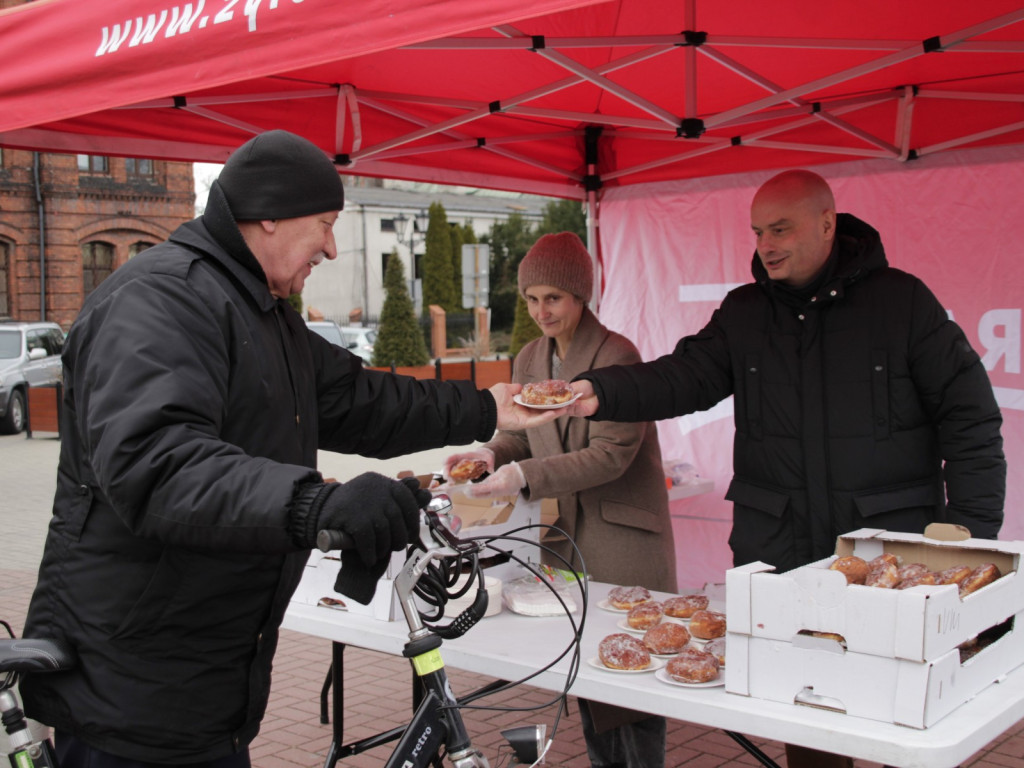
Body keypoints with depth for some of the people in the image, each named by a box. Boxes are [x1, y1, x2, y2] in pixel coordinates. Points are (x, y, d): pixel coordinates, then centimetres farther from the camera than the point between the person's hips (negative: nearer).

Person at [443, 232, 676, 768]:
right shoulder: (529, 360, 9)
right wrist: (492, 455, -8)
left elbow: (611, 453, -20)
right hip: (565, 532, 7)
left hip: (623, 534, -6)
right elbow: (518, 434, 15)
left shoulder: (616, 356, -14)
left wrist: (524, 476, -26)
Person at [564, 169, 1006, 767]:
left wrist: (972, 529, -6)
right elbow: (685, 377, -2)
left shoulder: (901, 300, 1)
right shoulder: (743, 313, 10)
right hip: (774, 552, 3)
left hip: (888, 542, -2)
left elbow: (970, 418, 1)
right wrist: (600, 394, -20)